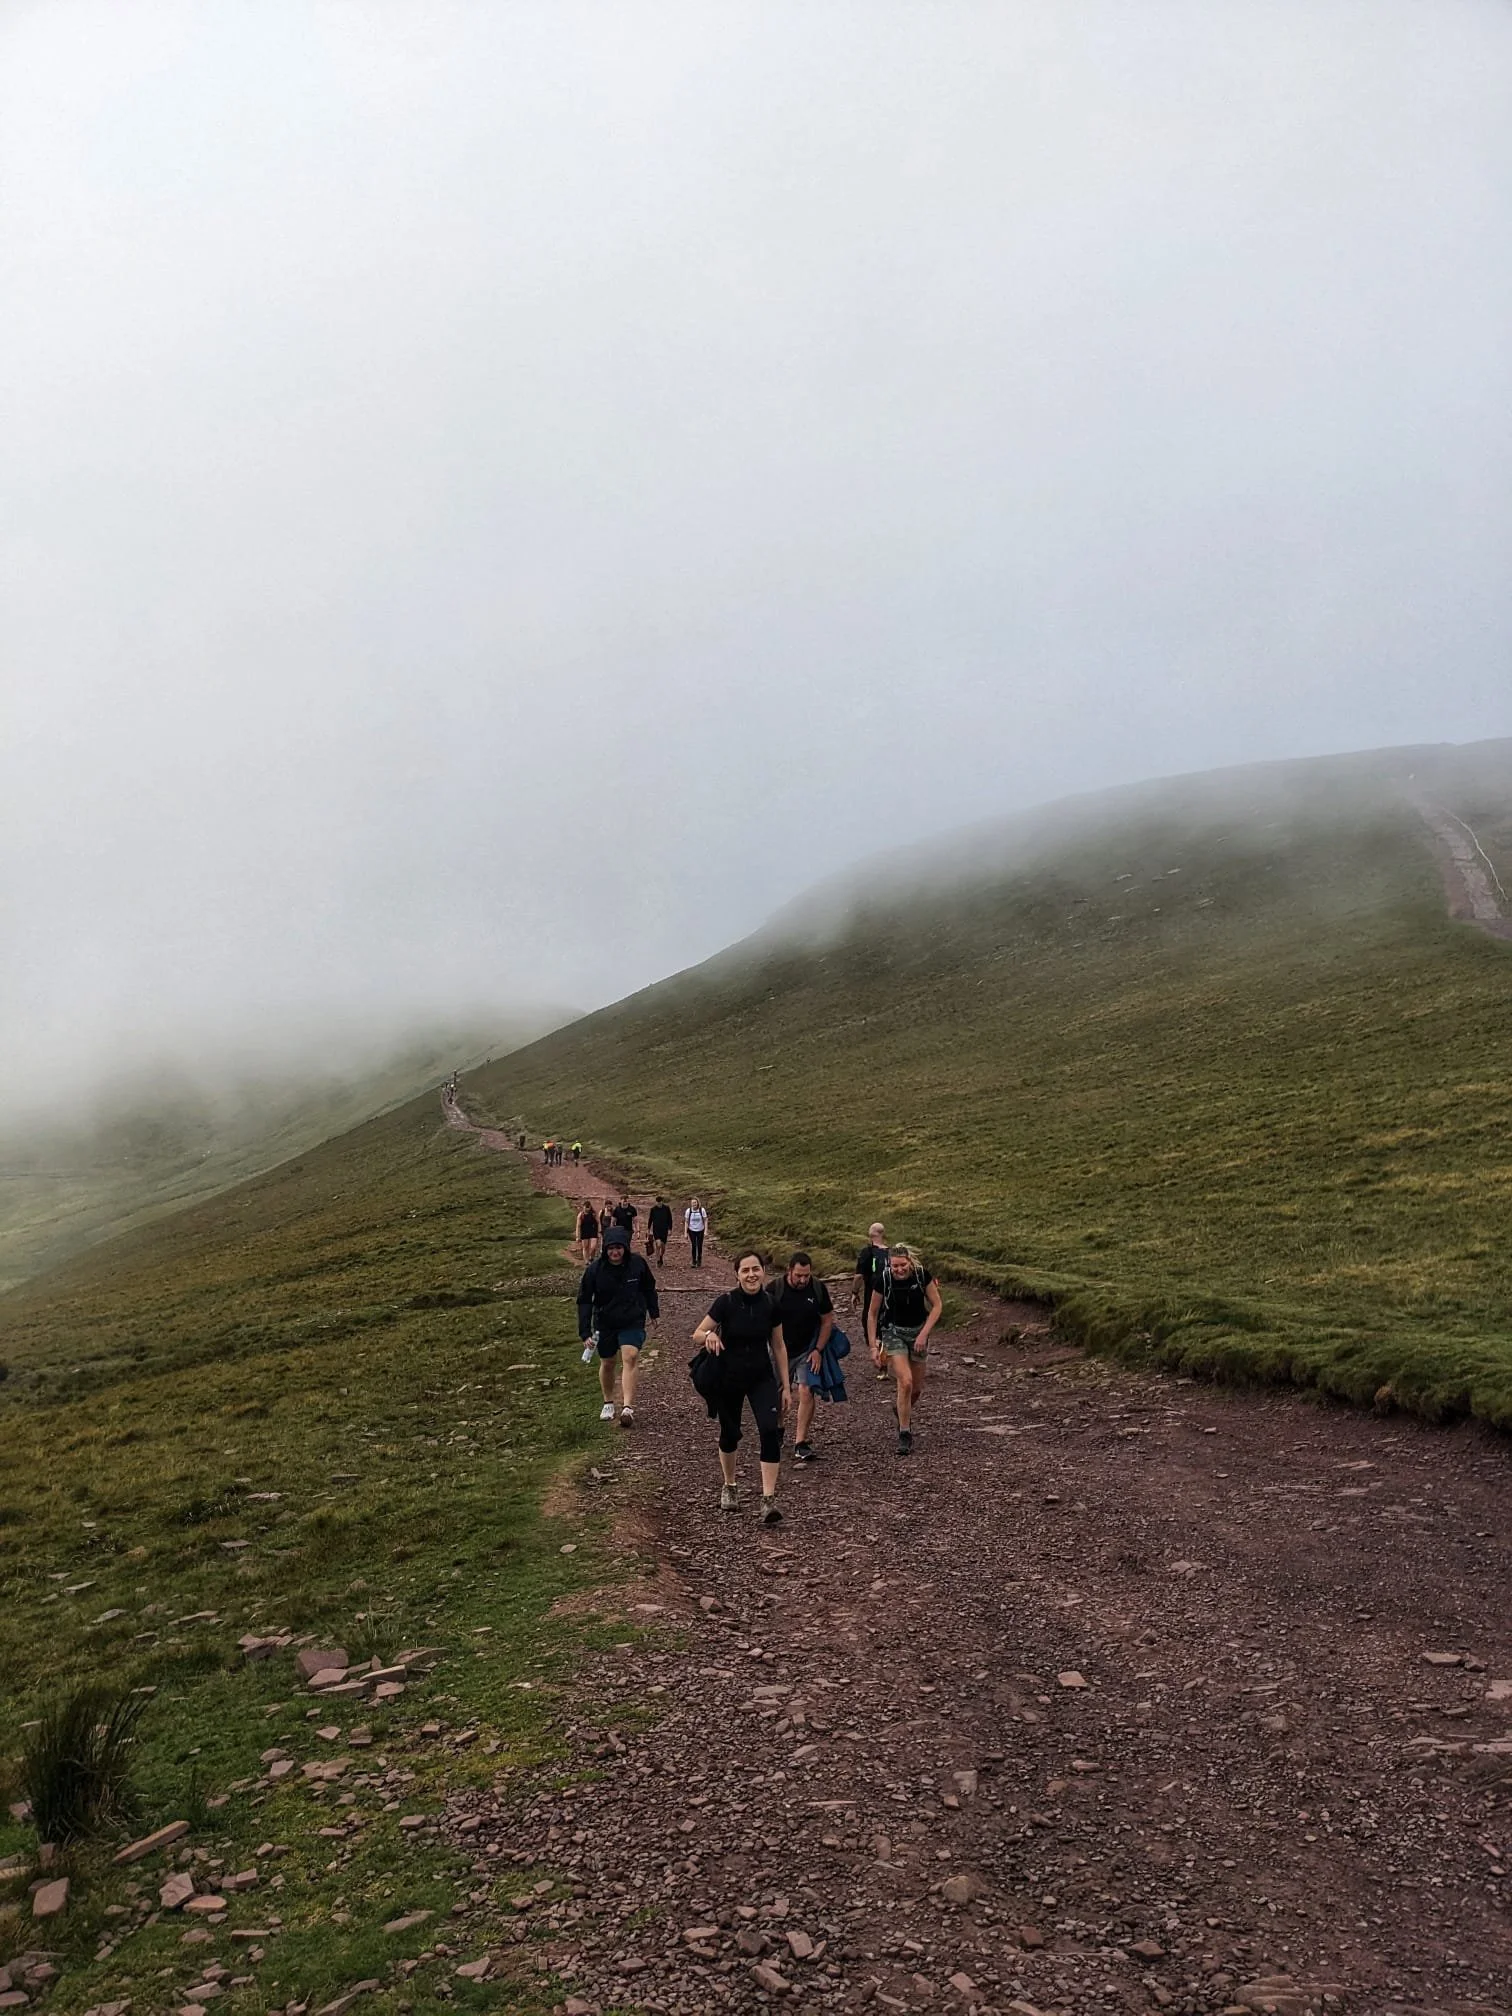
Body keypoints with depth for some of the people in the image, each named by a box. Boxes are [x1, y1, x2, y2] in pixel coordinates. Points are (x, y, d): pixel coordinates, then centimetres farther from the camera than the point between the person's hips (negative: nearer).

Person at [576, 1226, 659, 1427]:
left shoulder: (637, 1263, -11)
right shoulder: (594, 1270, -15)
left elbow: (649, 1289, 7)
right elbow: (584, 1301, -9)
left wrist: (654, 1313, 15)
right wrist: (585, 1332, -14)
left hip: (633, 1322, -1)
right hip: (605, 1324, 1)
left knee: (630, 1358, -18)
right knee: (607, 1363, 13)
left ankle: (628, 1408, -25)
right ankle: (608, 1403, 35)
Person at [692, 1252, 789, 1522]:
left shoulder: (771, 1304, -7)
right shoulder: (726, 1302, -15)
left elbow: (778, 1346, 2)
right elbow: (696, 1335, -10)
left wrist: (785, 1386, 3)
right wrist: (709, 1335, -34)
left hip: (762, 1377, 1)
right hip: (729, 1378, -1)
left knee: (771, 1431, -16)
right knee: (730, 1434, 13)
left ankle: (768, 1500, -13)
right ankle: (729, 1487, 39)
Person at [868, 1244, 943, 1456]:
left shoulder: (922, 1275, -17)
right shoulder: (884, 1280, -18)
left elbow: (937, 1305, -7)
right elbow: (873, 1314, -5)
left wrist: (924, 1334, -16)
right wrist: (874, 1346, -8)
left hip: (918, 1332, 2)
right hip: (893, 1332, -2)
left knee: (917, 1388, 11)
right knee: (905, 1381, -20)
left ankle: (901, 1410, 45)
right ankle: (904, 1434, -6)